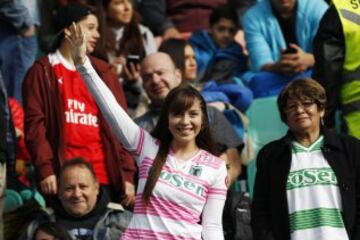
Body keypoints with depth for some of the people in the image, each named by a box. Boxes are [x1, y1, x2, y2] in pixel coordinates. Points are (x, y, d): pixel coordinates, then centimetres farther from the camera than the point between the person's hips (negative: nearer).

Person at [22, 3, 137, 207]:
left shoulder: (103, 73, 17)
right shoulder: (43, 72, 7)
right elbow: (35, 123, -1)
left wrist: (128, 174, 4)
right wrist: (45, 169, -13)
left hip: (104, 176, 3)